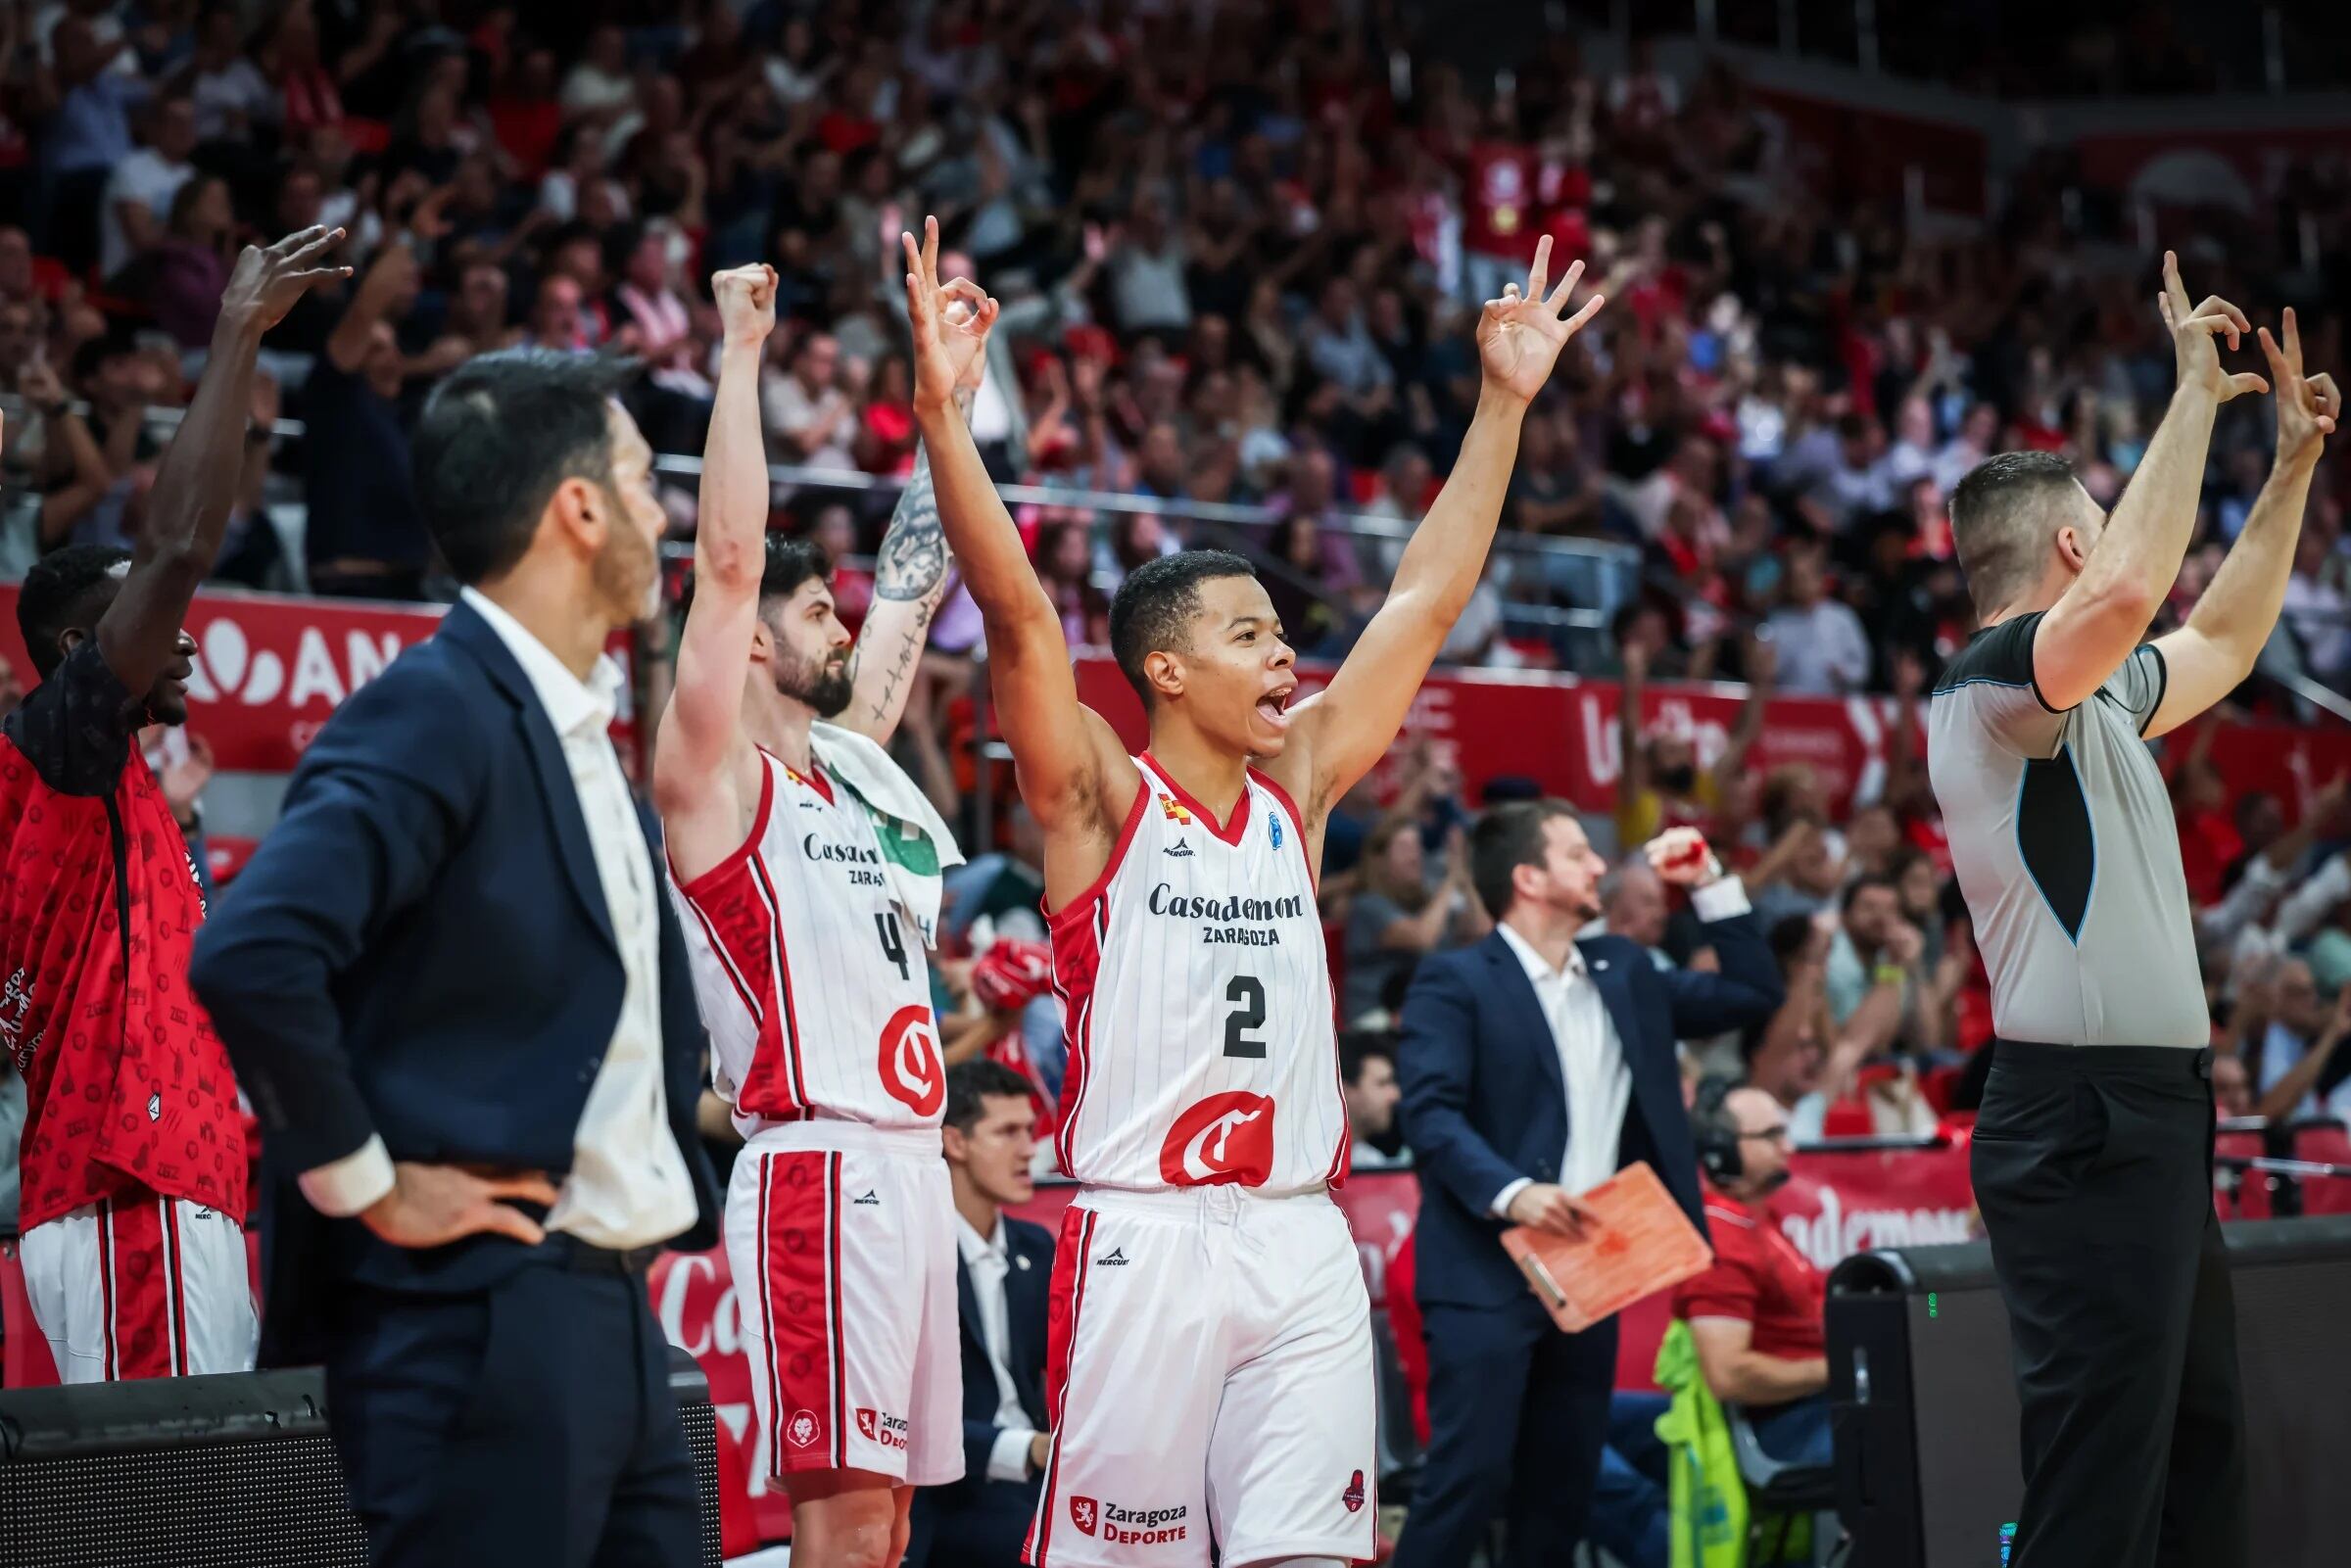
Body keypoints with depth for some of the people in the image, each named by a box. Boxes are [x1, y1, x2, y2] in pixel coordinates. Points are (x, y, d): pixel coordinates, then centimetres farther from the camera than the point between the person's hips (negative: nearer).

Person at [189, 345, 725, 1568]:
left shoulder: (582, 732, 17)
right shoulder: (431, 716, -13)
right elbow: (250, 955, -27)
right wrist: (368, 1185, -19)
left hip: (610, 1316, 9)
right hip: (473, 1318, -9)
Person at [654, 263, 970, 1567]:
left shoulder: (846, 763, 18)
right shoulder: (716, 777, -3)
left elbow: (911, 593, 27)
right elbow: (728, 556, -13)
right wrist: (742, 348, -13)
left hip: (906, 1158, 9)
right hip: (820, 1171, -9)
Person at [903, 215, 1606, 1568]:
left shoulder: (1298, 787, 13)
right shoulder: (1100, 798, -2)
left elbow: (1426, 601, 15)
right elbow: (1018, 611, -14)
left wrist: (1505, 403, 14)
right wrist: (941, 407, -25)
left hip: (1300, 1241, 5)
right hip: (1145, 1240, -5)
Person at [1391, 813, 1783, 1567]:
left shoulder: (1622, 973, 17)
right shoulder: (1456, 982, -4)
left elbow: (1752, 994, 20)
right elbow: (1430, 1113, -14)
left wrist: (1710, 883, 12)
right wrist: (1509, 1192, -28)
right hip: (1486, 1276, -7)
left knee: (1563, 1491, 7)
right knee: (1469, 1476, -14)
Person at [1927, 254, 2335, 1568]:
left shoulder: (2094, 699, 19)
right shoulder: (1992, 677, -12)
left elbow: (2223, 641, 36)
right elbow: (2128, 590, -31)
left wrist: (2295, 463, 29)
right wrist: (2195, 394, -20)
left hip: (2151, 1116, 11)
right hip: (2084, 1123, -11)